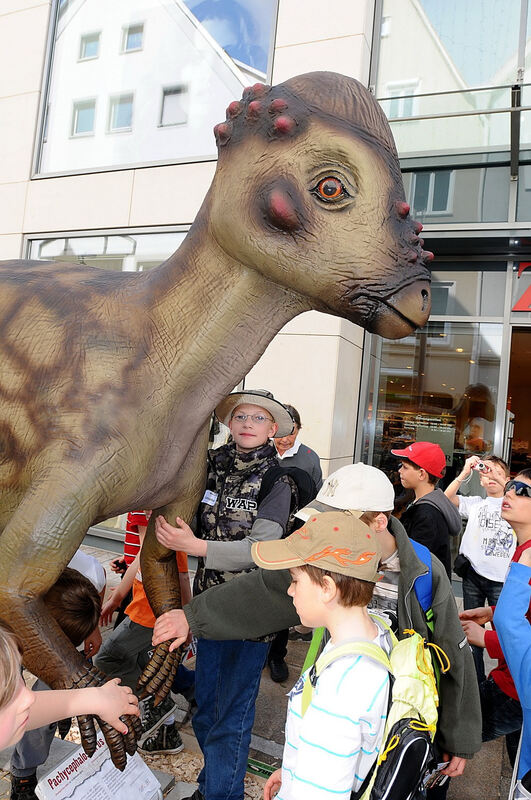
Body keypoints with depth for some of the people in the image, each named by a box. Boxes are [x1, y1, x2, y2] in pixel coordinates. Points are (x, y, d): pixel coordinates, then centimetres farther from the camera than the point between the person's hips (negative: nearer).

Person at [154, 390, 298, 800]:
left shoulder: (277, 481, -13)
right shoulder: (214, 466, 0)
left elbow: (259, 550, -19)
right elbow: (196, 525, 11)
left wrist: (194, 546, -25)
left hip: (250, 612, -5)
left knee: (231, 716, 7)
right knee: (205, 708, 20)